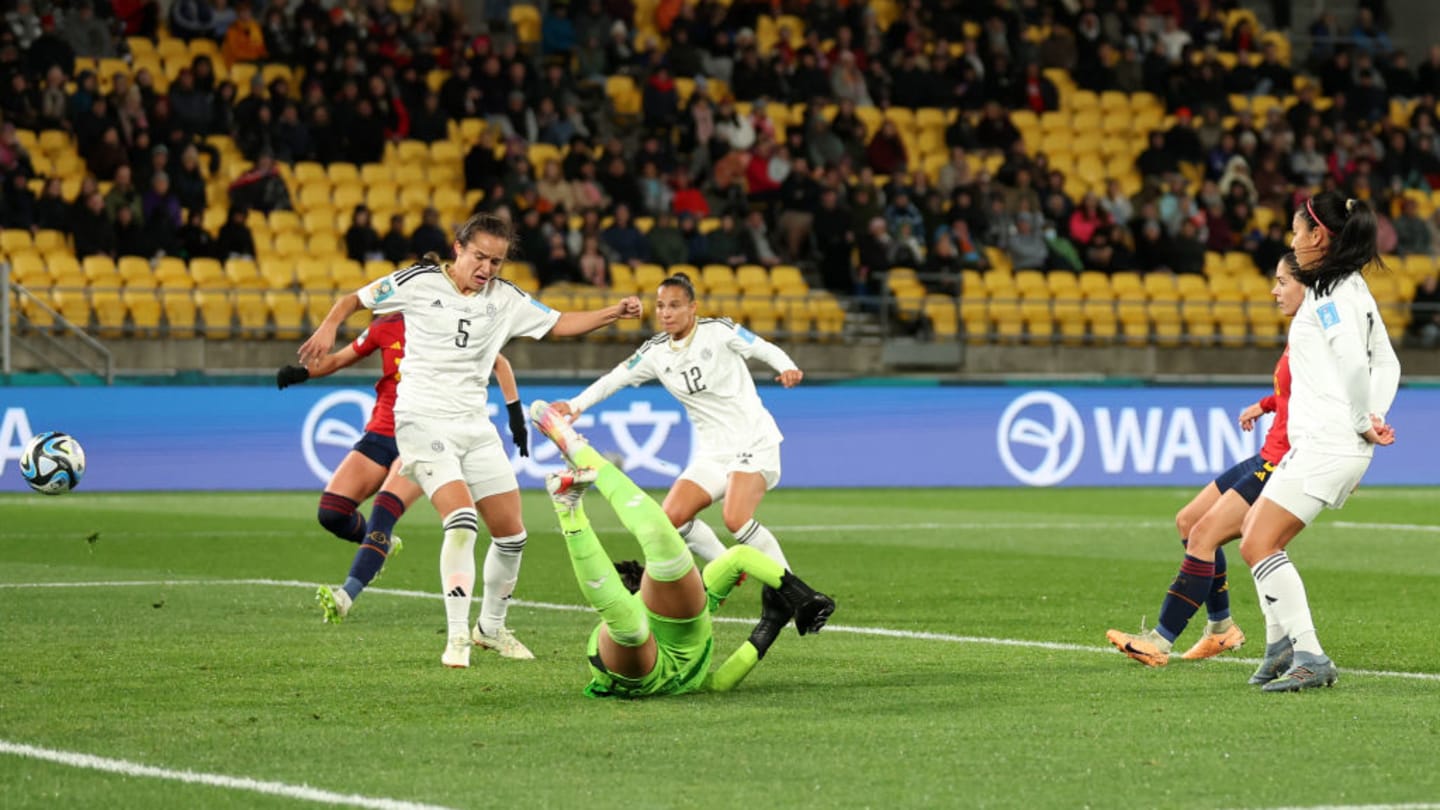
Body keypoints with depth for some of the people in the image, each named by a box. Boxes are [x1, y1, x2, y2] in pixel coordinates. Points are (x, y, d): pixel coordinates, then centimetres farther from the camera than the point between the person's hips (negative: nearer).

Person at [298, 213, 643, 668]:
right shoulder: (419, 282, -5)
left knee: (511, 534, 7)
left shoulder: (505, 299, 6)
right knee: (461, 520, -24)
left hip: (474, 426, 6)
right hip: (423, 421, -6)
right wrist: (329, 328, -16)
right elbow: (355, 299, 3)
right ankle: (456, 638, -20)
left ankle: (490, 627, 29)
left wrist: (614, 314, -2)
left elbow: (559, 324, 12)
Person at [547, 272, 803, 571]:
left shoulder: (718, 331, -9)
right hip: (713, 453, 6)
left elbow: (766, 349, -7)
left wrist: (787, 368, -28)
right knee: (672, 516, -8)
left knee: (735, 518, -27)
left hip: (753, 442, -6)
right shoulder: (655, 352, 5)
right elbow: (616, 378, 12)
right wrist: (576, 404, 1)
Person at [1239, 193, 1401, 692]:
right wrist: (1374, 417, 9)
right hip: (1320, 442, 11)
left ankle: (1310, 659, -17)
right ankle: (1282, 645, 19)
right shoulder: (1352, 290, 17)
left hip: (1327, 442, -11)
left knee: (1259, 545, -13)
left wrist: (1362, 423, -15)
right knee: (1256, 534, 18)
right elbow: (1386, 363, 21)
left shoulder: (1330, 296, -14)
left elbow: (1354, 362, -27)